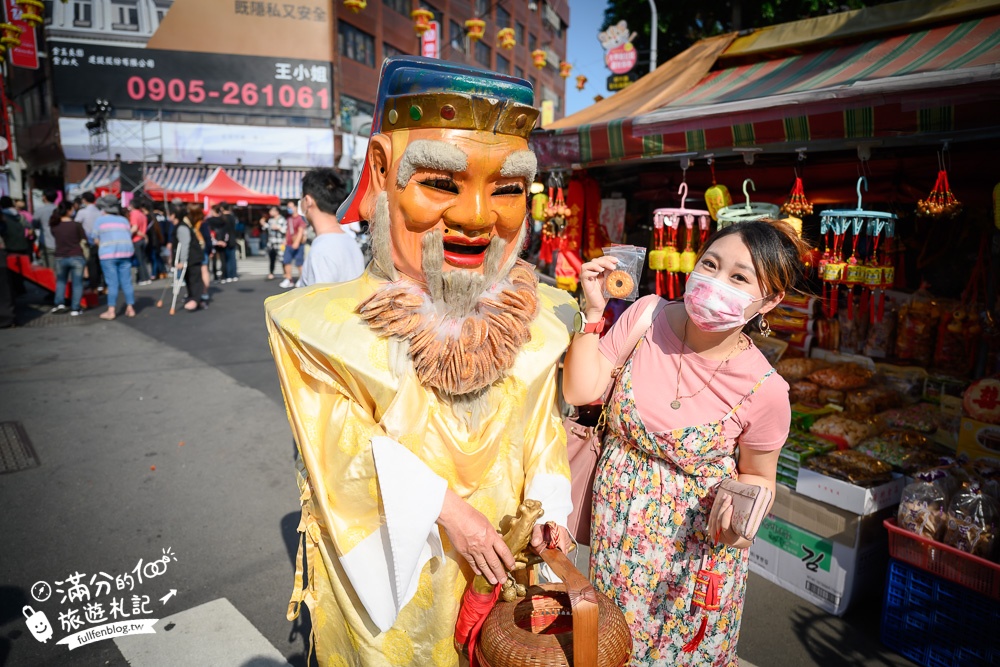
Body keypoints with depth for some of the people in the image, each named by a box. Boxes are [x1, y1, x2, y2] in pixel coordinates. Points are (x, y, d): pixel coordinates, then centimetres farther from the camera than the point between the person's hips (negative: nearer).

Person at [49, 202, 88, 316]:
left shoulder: (54, 226, -1)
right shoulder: (76, 225, -10)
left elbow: (55, 237, 14)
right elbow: (83, 240, -2)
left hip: (60, 258, 3)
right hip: (76, 257, -3)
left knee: (61, 281, 23)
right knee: (77, 283, 3)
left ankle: (60, 303, 12)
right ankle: (75, 309, 2)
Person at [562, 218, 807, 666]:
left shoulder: (765, 390, -20)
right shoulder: (647, 314, -14)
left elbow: (757, 477, -4)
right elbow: (580, 392, -12)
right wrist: (593, 311, -17)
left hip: (695, 541, -2)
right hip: (618, 521, 3)